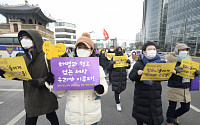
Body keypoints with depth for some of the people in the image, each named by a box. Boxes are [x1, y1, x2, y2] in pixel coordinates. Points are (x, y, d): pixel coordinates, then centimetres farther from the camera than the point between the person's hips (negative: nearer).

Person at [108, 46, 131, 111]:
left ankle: (118, 94, 50)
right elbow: (109, 68, -4)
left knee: (122, 88, 14)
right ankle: (118, 103, 19)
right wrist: (111, 64, -24)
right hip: (116, 76, -3)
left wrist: (128, 63, -13)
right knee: (116, 89, 0)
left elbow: (127, 67, 8)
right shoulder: (113, 58, -3)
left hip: (123, 75, 4)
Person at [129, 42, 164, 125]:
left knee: (155, 117, 12)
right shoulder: (139, 64, -7)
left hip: (155, 95, 3)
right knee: (140, 117, 13)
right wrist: (137, 73, -28)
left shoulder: (159, 63, 5)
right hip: (141, 95, -3)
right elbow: (131, 77, -9)